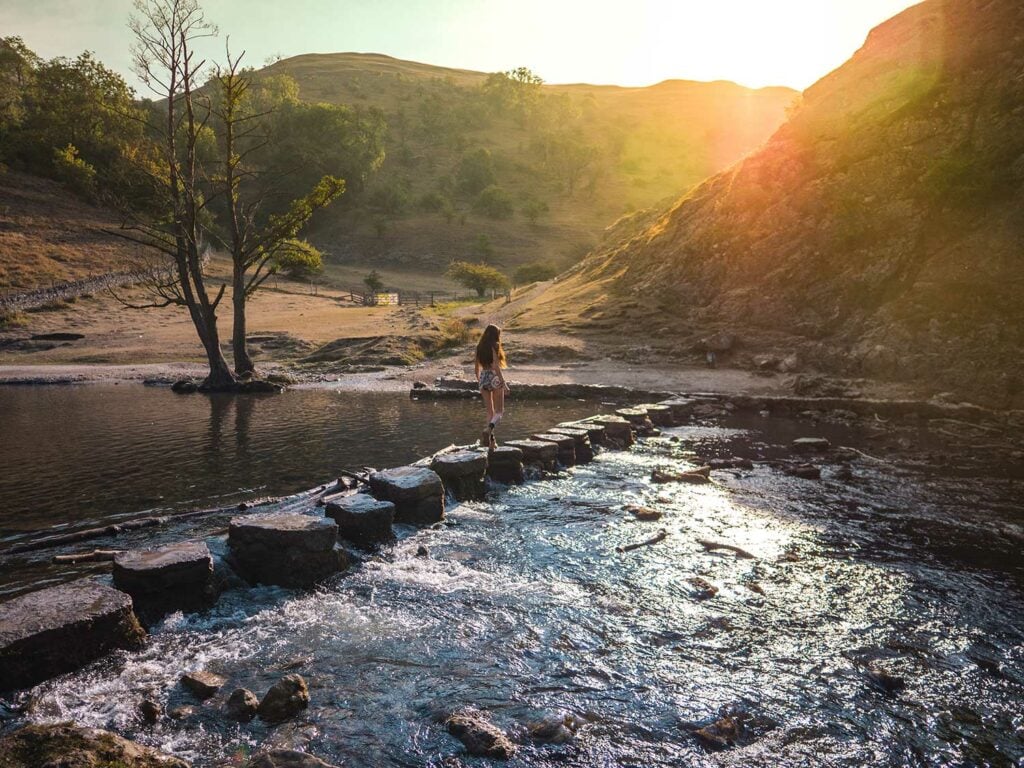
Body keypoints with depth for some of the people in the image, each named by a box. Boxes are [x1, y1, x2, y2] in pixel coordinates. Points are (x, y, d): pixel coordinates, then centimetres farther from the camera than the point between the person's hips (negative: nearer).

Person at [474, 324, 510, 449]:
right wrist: (503, 383, -16)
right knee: (499, 411, 3)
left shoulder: (480, 347, 8)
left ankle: (491, 440, 12)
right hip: (494, 378, -6)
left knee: (490, 412, 14)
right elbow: (496, 366, -18)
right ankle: (488, 430, -23)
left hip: (483, 378, 6)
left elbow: (476, 366, 12)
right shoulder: (494, 346, -9)